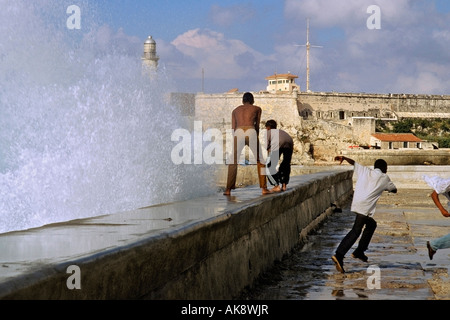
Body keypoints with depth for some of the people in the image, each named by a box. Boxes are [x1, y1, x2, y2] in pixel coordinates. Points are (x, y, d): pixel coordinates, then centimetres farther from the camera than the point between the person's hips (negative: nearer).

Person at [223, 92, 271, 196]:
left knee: (233, 161, 13)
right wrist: (257, 138, 38)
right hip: (251, 132, -1)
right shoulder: (257, 109, 25)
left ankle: (228, 189, 8)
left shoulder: (235, 110, 30)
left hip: (238, 133, 1)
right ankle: (264, 188, 10)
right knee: (260, 160, 14)